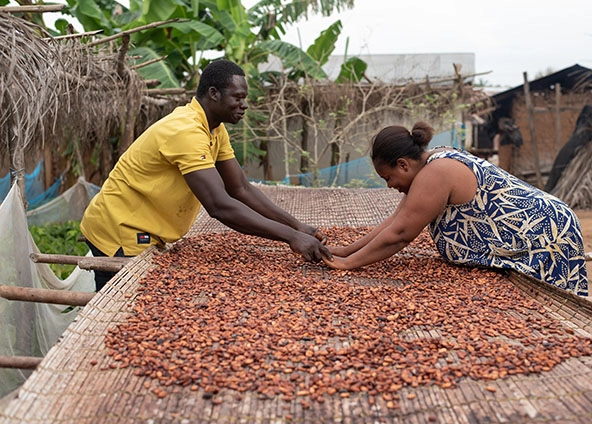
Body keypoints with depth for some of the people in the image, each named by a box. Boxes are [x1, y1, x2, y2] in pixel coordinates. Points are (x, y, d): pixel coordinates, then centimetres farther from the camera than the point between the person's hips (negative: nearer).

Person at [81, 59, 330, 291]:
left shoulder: (216, 131, 3)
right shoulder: (186, 130, -28)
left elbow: (242, 189, 3)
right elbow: (220, 206, -36)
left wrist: (297, 226, -6)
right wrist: (291, 237, -34)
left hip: (143, 236, 9)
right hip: (119, 234, -9)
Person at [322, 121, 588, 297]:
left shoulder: (435, 175, -24)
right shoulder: (432, 165, 8)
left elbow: (399, 234, -23)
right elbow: (396, 219, 9)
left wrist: (349, 263, -15)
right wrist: (346, 250, 6)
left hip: (545, 242, -10)